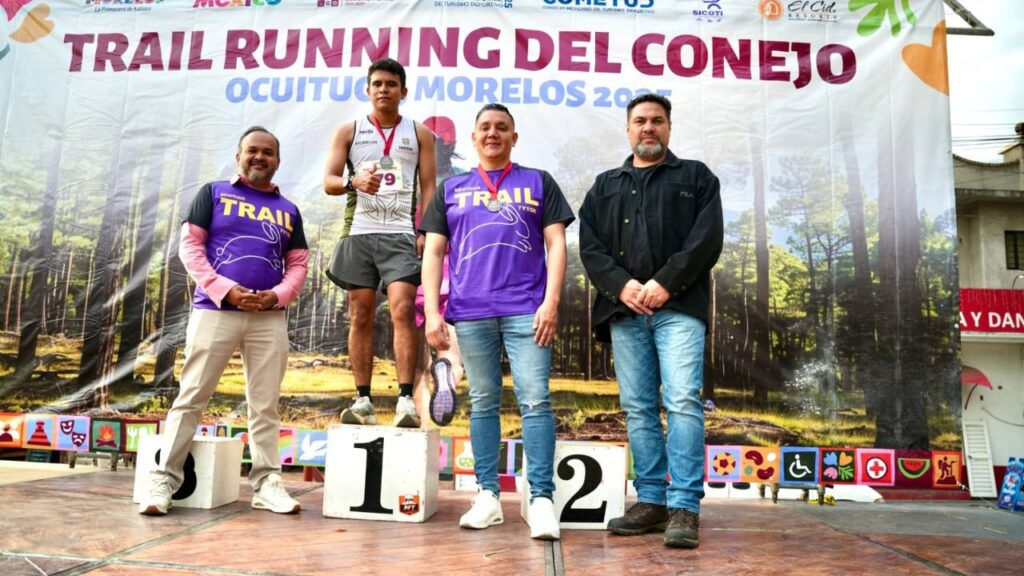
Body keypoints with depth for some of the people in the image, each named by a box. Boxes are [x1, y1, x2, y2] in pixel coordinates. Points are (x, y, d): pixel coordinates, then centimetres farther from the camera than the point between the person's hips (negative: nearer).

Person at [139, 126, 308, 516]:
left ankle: (267, 483, 10)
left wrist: (277, 295, -7)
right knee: (192, 397, -1)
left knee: (265, 405, 4)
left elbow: (298, 264, 14)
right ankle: (165, 479, 6)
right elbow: (189, 245, 1)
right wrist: (224, 289, -12)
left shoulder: (288, 211, 17)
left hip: (270, 318, 3)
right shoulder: (214, 193, 9)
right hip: (215, 310, -2)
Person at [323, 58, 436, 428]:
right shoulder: (348, 132, 14)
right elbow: (328, 182, 6)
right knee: (361, 316, 1)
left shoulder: (419, 134, 12)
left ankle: (406, 399, -14)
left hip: (401, 234, -1)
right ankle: (363, 400, 5)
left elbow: (428, 187, 6)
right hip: (359, 232, 2)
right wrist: (353, 181, -17)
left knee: (403, 310, -15)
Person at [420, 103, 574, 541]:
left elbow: (556, 243, 4)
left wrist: (551, 301, -8)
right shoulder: (451, 190, 15)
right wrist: (432, 312, 0)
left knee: (535, 401, -7)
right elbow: (433, 253, 10)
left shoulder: (538, 183, 11)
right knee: (483, 402, 7)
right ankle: (488, 496, 15)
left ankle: (542, 498, -1)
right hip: (470, 313, 2)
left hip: (526, 310, -2)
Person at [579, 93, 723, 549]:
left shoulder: (696, 177, 15)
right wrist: (621, 285, -10)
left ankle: (684, 507, -7)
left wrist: (665, 282, -13)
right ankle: (651, 500, 11)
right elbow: (589, 245, 8)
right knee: (638, 407, 3)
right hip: (623, 310, 3)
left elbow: (708, 238, 0)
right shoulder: (605, 186, 22)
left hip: (679, 306, -3)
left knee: (683, 401, -11)